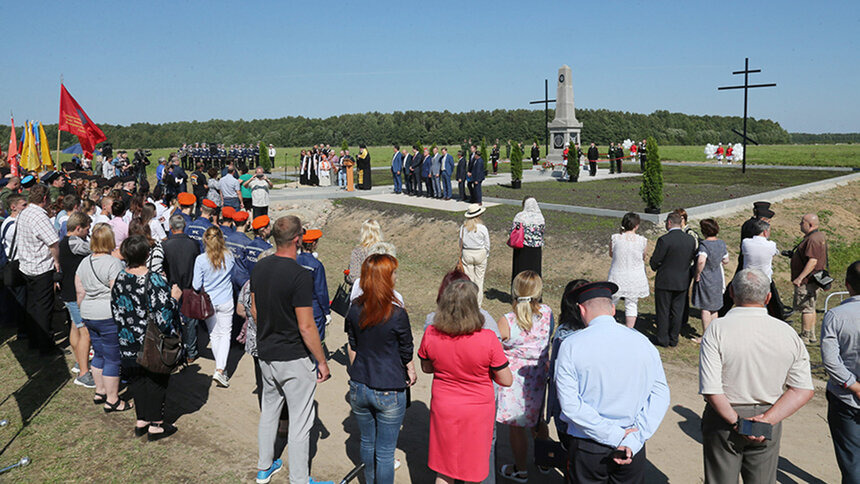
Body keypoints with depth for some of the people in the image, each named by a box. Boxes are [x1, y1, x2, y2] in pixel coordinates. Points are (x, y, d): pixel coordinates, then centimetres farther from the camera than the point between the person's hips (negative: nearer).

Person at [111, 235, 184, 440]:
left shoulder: (120, 279, -4)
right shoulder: (154, 280, -23)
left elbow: (116, 310, 7)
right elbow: (163, 315, -24)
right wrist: (174, 298, -9)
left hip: (129, 344, 6)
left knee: (137, 379, 19)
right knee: (157, 380, 10)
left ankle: (141, 421, 31)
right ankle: (155, 425, 19)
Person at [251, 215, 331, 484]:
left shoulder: (259, 267, 0)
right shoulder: (300, 275, -23)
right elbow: (306, 327, -21)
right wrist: (322, 361, -11)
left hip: (266, 353, 8)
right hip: (294, 359, -7)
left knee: (269, 411, 23)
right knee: (300, 421, 5)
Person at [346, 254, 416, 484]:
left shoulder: (355, 308, -6)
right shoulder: (397, 313, -19)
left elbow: (352, 348, 5)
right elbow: (406, 353, -7)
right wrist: (411, 373, 13)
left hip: (359, 388, 5)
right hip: (389, 392, -5)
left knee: (367, 442, 24)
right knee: (385, 450, 8)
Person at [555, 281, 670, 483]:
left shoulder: (571, 345, -11)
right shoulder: (642, 342, -3)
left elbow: (569, 403, -16)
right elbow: (660, 393, -7)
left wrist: (614, 435, -14)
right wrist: (633, 440, -13)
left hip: (587, 448, -2)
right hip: (633, 450, 2)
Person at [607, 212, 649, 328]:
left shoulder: (615, 238, -10)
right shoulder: (643, 241, -10)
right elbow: (643, 257, 6)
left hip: (617, 277, 0)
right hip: (635, 278, 0)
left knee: (611, 303, 15)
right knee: (631, 305, 10)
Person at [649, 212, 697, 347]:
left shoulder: (664, 240, -19)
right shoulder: (691, 240, -2)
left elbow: (654, 262, -14)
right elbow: (691, 259, 7)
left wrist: (655, 265, 7)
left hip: (665, 281, -5)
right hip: (683, 281, 5)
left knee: (663, 310, 8)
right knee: (677, 310, 14)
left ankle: (662, 339, 15)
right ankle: (674, 339, 22)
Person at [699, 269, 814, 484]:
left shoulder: (717, 330, -16)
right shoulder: (788, 333, -5)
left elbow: (711, 391, -23)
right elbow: (803, 391, -7)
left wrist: (736, 422, -12)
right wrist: (767, 419, -12)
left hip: (724, 421, -3)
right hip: (768, 425, 3)